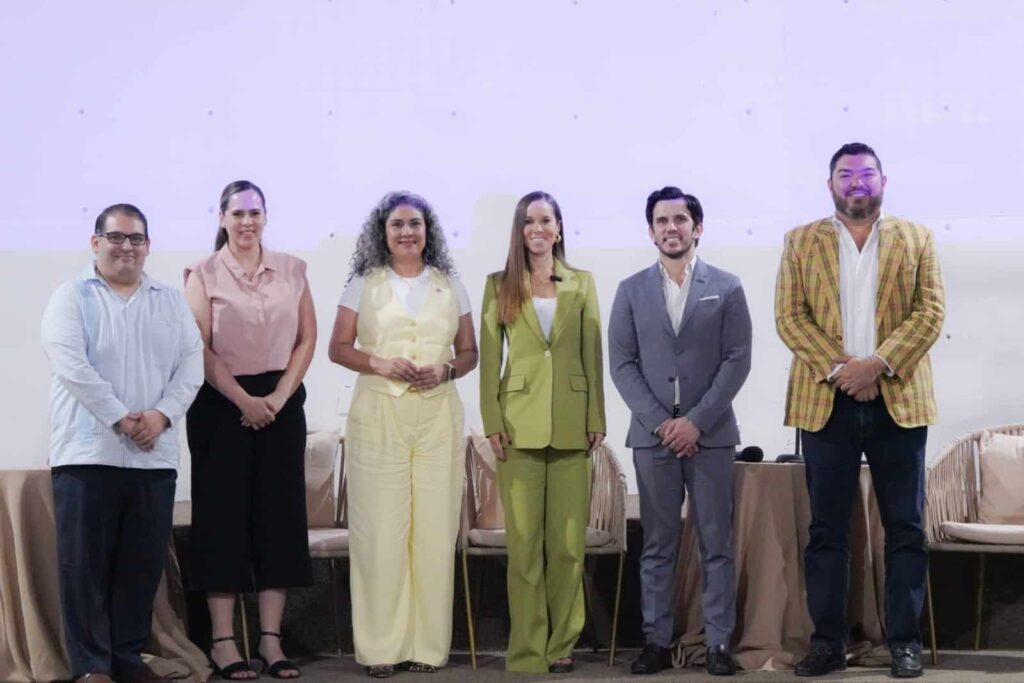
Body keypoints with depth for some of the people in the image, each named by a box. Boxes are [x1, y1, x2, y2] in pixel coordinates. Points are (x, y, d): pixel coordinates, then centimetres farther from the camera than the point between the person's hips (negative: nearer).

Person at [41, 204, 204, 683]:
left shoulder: (171, 302, 14)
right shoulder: (72, 297, 3)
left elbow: (191, 365, 6)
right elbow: (70, 364, -10)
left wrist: (161, 415, -11)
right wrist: (121, 418, -15)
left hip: (154, 456, 4)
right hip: (88, 452, -3)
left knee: (143, 562, 6)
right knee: (86, 563, -2)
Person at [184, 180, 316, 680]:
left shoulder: (291, 271, 9)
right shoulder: (203, 275, 1)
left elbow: (307, 339, 5)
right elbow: (200, 349, -6)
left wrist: (277, 398, -6)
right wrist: (243, 400, -13)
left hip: (281, 403, 3)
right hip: (222, 404, -3)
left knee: (279, 515, 2)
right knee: (224, 516, -1)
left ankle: (271, 639, 7)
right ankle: (222, 640, 3)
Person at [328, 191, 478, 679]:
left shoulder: (450, 285, 11)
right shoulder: (363, 283, 7)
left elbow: (469, 353, 13)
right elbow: (338, 348, 5)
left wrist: (445, 370, -8)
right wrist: (379, 363, -12)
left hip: (438, 417, 1)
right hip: (378, 417, -1)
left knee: (435, 528, -1)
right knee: (380, 529, -3)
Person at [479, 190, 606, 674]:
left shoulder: (582, 285, 9)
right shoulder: (500, 285, 6)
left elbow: (593, 357, 7)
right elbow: (489, 358, 3)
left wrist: (596, 421, 2)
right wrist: (491, 423, -5)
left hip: (572, 425, 1)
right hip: (520, 424, -1)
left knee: (568, 542, 4)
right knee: (524, 543, 1)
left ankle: (561, 643, 15)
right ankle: (527, 652, 7)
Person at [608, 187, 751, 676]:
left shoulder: (726, 288, 4)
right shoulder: (631, 290, 7)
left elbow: (737, 360, -1)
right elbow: (621, 364, 3)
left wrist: (697, 420, -10)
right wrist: (660, 422, -8)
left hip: (711, 434, -1)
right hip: (652, 434, 1)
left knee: (716, 545, 2)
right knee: (657, 546, 5)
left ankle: (718, 643, 8)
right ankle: (656, 641, 11)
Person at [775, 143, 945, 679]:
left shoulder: (916, 239, 10)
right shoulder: (801, 242, 9)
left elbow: (930, 312, 0)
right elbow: (789, 316, 0)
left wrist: (879, 363, -14)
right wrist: (837, 367, -13)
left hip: (898, 400, 0)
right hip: (826, 400, 0)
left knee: (905, 527, 3)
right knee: (827, 528, 4)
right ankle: (827, 640, 11)